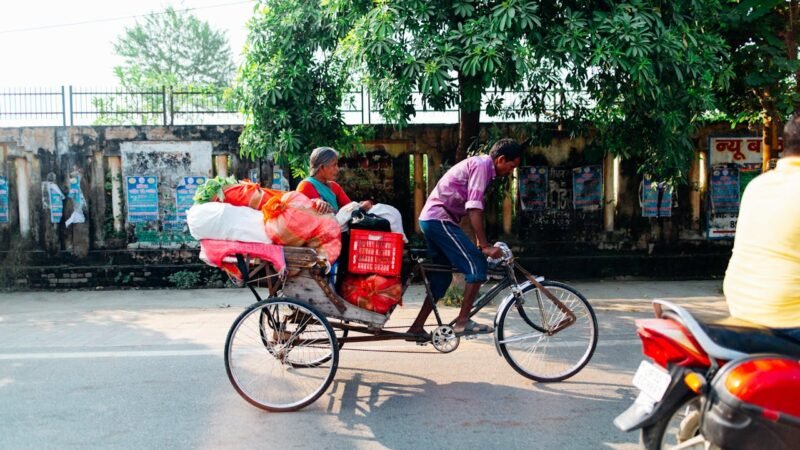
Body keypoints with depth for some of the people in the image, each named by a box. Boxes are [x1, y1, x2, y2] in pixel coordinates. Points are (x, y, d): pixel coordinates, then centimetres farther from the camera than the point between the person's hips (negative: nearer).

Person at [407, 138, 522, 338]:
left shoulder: (478, 164, 20)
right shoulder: (482, 165, -11)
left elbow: (472, 208, 22)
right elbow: (474, 209, -20)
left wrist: (480, 243, 21)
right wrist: (484, 246, -21)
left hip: (430, 219, 10)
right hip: (440, 219, -10)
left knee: (442, 277, 14)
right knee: (477, 265, -10)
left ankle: (417, 328, 18)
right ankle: (463, 321, -7)